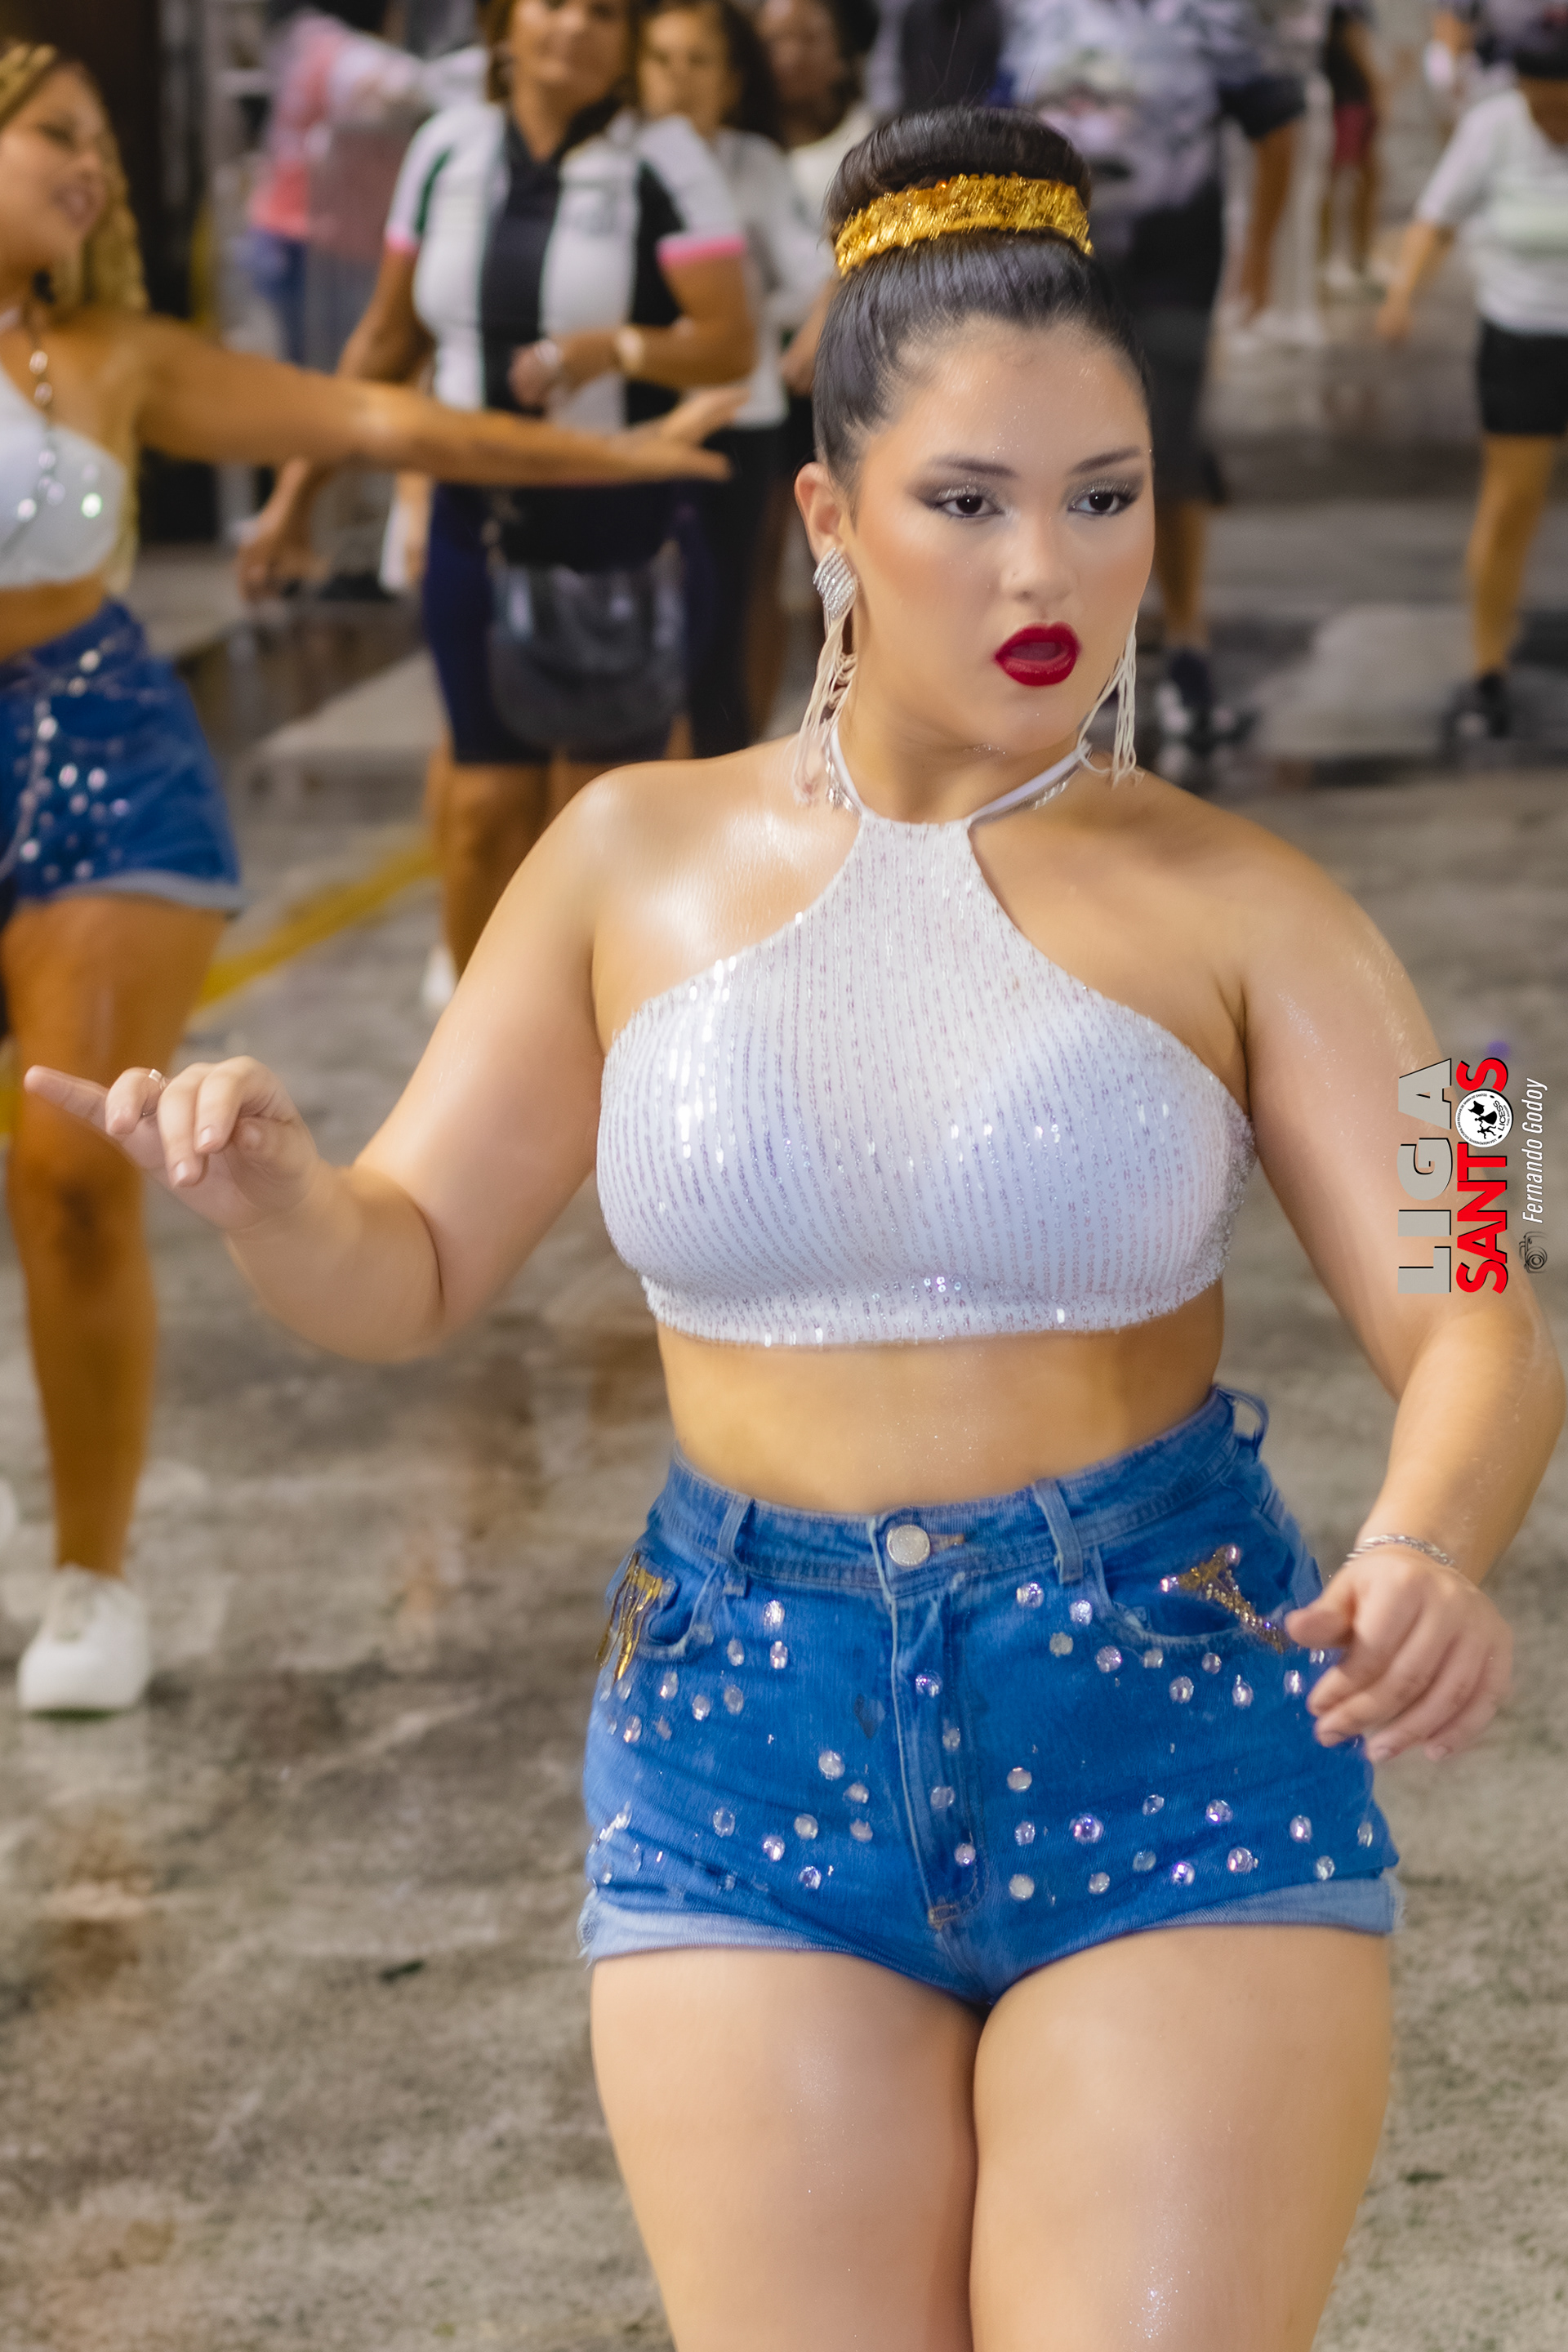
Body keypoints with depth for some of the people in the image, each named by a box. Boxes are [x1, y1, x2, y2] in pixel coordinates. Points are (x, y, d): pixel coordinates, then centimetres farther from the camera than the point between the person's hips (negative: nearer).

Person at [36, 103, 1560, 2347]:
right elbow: (403, 1270, 10)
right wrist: (261, 1176, -13)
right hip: (753, 1751, 2)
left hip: (1171, 1737, -2)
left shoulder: (1232, 905, -2)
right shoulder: (643, 859, 5)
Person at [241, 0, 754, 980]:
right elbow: (387, 339, 14)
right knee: (486, 807, 3)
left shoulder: (662, 162, -7)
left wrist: (612, 349, -28)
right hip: (479, 526, 3)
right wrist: (300, 485, 14)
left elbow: (731, 344, -11)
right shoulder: (450, 148, 6)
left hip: (620, 537, -3)